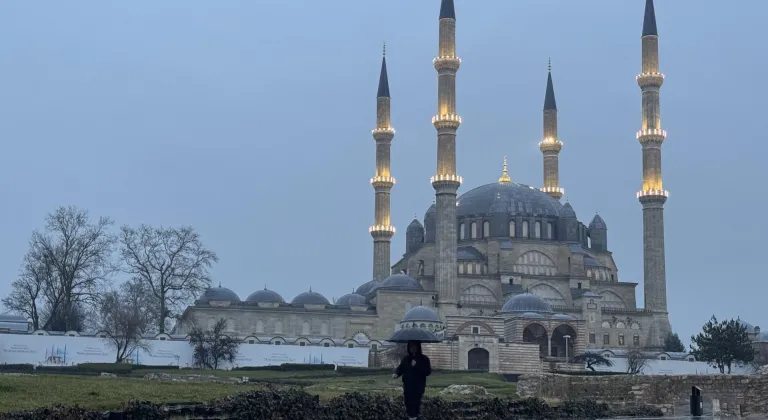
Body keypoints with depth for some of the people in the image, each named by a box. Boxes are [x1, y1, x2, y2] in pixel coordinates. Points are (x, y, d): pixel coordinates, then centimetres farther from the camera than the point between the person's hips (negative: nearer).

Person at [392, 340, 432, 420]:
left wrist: (416, 366, -18)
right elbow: (400, 368, 12)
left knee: (415, 404, -7)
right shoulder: (406, 359, 10)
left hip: (418, 387, -4)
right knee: (408, 403, 7)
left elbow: (428, 371, -10)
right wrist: (396, 373, -11)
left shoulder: (424, 359, -2)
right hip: (407, 386, 4)